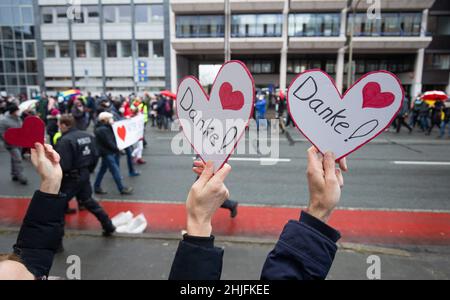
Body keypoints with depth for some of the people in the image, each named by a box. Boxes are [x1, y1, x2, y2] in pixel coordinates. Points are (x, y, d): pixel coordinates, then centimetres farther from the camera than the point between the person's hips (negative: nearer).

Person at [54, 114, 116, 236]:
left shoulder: (65, 141, -19)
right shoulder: (88, 135, 4)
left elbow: (62, 165, -22)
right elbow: (95, 156, 8)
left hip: (71, 177, -8)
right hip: (84, 174, 8)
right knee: (88, 201, 21)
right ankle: (109, 226, 25)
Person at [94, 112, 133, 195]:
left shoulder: (105, 127, 12)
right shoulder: (102, 130, -20)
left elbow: (112, 138, 15)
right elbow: (109, 142, -21)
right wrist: (117, 149, -11)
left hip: (108, 152, 11)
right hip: (107, 153, -11)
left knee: (103, 169, 17)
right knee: (115, 170, -4)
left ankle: (97, 187, 27)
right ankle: (122, 189, 3)